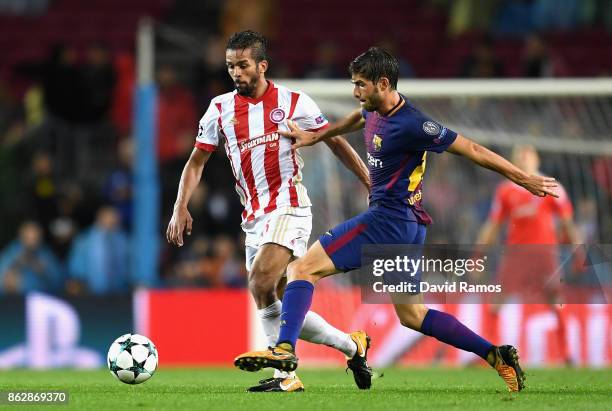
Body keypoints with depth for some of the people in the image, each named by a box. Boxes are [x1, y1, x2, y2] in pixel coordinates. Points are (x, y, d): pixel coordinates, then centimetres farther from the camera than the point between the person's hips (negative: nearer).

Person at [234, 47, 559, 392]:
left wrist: (525, 179, -9)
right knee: (411, 315, 15)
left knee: (303, 269, -13)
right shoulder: (375, 112, 9)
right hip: (408, 227, 10)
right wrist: (315, 137, 43)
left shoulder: (411, 124, -17)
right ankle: (496, 355, 12)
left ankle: (284, 349, -26)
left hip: (389, 220, -10)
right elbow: (357, 119, 36)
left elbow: (472, 150, -13)